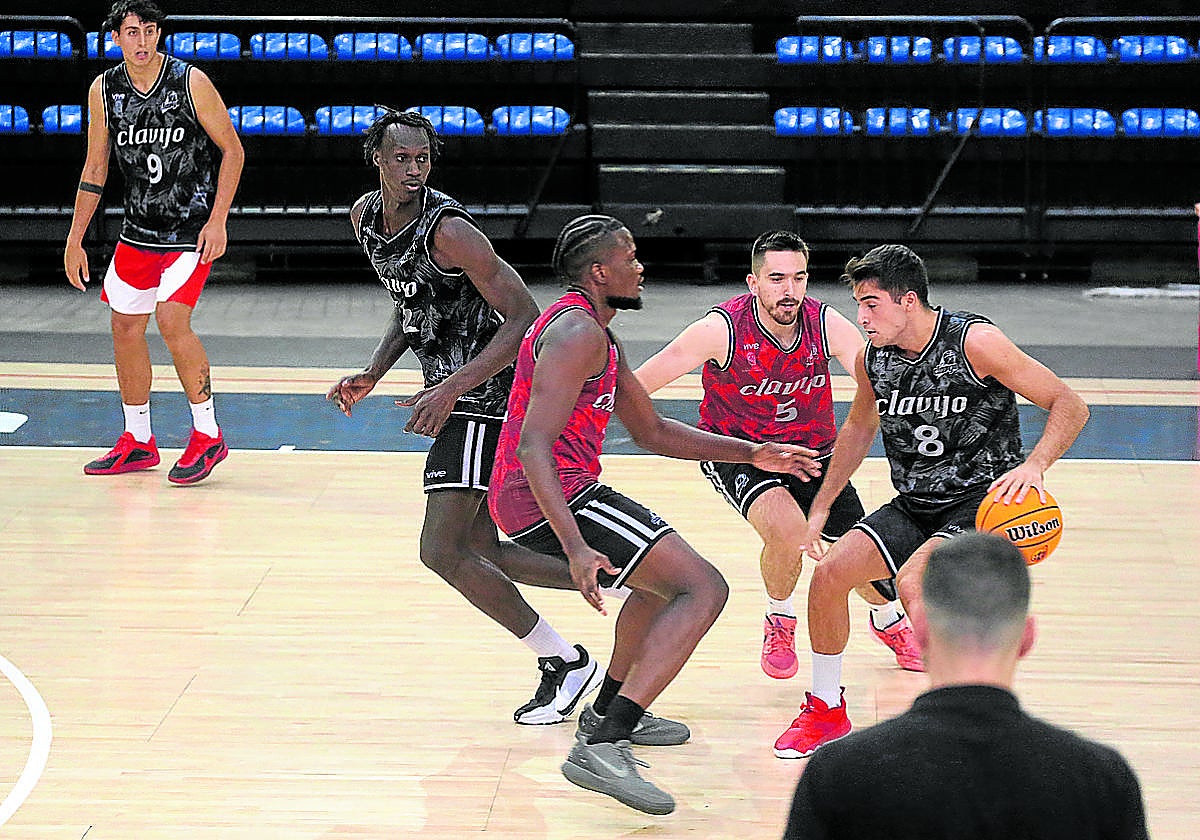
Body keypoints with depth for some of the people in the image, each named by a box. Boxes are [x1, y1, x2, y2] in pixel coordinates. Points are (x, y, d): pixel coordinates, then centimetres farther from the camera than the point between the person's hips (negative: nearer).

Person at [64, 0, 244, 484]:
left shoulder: (190, 82, -13)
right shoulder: (104, 90, -1)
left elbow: (232, 150, -7)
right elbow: (95, 170, 8)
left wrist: (217, 221, -14)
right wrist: (75, 240, 6)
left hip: (193, 227, -6)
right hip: (139, 228, 6)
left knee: (171, 319, -18)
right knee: (125, 324, 8)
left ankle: (208, 435, -3)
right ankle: (138, 443, 23)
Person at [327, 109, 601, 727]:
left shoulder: (449, 230, -20)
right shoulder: (366, 217, 7)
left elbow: (523, 316, -23)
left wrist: (451, 389, -30)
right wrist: (374, 373, 7)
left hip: (480, 397, -9)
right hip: (453, 393, 9)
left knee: (442, 551, -14)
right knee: (481, 551, 13)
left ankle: (564, 664, -4)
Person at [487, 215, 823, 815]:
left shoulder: (594, 334, 19)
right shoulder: (578, 333, -15)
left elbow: (652, 432, 27)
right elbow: (534, 444, -25)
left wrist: (753, 454, 22)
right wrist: (576, 549, -34)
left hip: (519, 503, 11)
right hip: (556, 498, -11)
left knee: (666, 574, 33)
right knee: (703, 590, -17)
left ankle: (608, 713, 39)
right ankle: (601, 749, -26)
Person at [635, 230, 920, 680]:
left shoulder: (827, 325, -18)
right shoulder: (722, 329, -26)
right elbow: (635, 387, -20)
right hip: (735, 452, -3)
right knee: (787, 528, -31)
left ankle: (888, 619, 39)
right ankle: (779, 622, 2)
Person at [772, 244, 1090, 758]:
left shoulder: (974, 342, -20)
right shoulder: (872, 359, -1)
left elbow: (1069, 406, -17)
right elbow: (859, 429, 21)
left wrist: (1033, 465, -34)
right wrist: (820, 507, 19)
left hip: (983, 502, -6)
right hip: (914, 505, 6)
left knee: (912, 581, -30)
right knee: (829, 572, -9)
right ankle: (826, 711, 11)